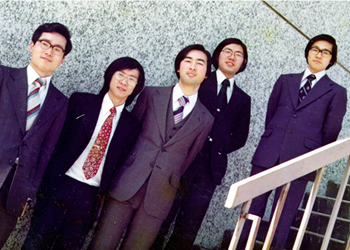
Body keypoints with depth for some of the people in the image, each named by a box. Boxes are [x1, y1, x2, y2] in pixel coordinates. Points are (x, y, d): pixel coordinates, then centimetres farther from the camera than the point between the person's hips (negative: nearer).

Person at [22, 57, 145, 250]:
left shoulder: (131, 124, 6)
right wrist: (47, 181, -5)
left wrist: (104, 194, -1)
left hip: (90, 197, 1)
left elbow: (120, 163, 6)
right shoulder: (80, 102, 2)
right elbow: (59, 140, 0)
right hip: (61, 187, -1)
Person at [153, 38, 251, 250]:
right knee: (161, 219, -2)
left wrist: (218, 146, -3)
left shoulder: (243, 99, 16)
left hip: (211, 167, 3)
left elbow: (240, 137, 13)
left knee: (188, 230, 5)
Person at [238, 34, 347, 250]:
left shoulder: (336, 92, 7)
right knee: (252, 210, 3)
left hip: (299, 160, -2)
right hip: (268, 156, 3)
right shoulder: (285, 81, 16)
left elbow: (330, 133, 7)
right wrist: (272, 142, 10)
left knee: (282, 218, 1)